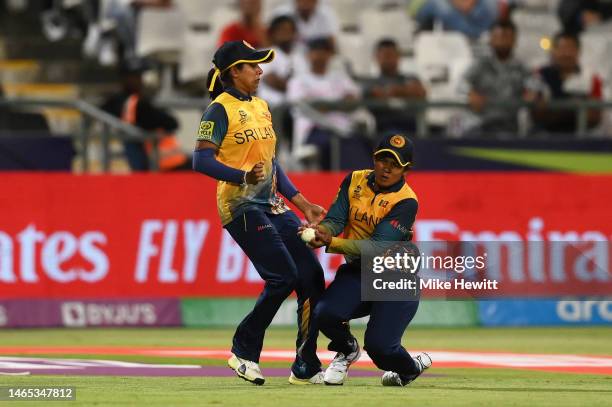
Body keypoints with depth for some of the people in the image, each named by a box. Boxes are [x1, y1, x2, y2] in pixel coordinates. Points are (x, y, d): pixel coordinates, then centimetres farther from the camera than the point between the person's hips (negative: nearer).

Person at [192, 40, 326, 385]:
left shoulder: (261, 107, 17)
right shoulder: (221, 109, -8)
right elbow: (202, 160, -18)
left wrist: (303, 204, 20)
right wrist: (243, 176, -32)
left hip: (273, 206, 8)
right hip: (241, 207, -8)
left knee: (312, 275, 1)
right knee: (283, 276, -17)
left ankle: (306, 368, 8)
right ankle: (244, 351, -1)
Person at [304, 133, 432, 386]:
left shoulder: (406, 202, -16)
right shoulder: (355, 181, 2)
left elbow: (377, 247, -25)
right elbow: (335, 220, -7)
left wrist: (331, 243, -36)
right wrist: (319, 232, -31)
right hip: (357, 272, 4)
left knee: (379, 346, -21)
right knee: (325, 314, -25)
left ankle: (412, 367, 18)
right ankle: (346, 350, 12)